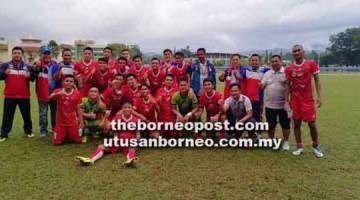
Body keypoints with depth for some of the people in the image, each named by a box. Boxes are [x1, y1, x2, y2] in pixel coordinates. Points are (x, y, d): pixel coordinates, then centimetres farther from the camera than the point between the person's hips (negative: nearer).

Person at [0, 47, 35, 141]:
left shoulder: (27, 67, 7)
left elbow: (33, 78, 7)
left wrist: (30, 76, -16)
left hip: (24, 96, 1)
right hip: (10, 96, -1)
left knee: (26, 115, 11)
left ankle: (28, 131, 25)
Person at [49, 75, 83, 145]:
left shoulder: (77, 94, -6)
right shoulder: (58, 91, -6)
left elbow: (78, 109, 0)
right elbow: (50, 97, -28)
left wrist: (81, 121, -3)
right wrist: (58, 94, -48)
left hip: (72, 122, 0)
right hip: (60, 122, 0)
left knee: (78, 141, 4)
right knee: (57, 142, 0)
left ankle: (69, 136, 36)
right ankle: (64, 136, 33)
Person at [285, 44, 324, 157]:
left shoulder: (311, 64, -3)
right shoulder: (289, 68, 3)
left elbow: (317, 81, 0)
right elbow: (288, 85, 6)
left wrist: (319, 96, -9)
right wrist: (286, 101, 1)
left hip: (308, 99, -2)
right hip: (294, 100, 2)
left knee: (312, 123, 2)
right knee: (296, 123, 6)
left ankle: (316, 146, 19)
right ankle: (299, 146, 18)